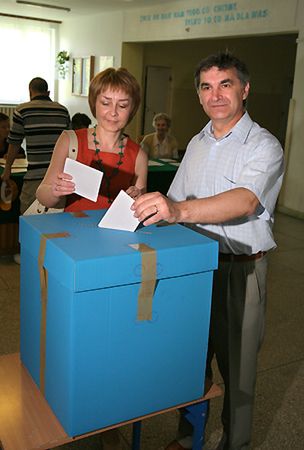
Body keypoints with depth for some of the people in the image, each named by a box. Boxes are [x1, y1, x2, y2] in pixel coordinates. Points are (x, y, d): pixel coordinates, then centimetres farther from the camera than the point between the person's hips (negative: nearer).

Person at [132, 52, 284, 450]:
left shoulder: (264, 146, -11)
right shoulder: (197, 144, 11)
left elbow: (243, 201, -30)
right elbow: (176, 202, 16)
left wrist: (179, 209, -44)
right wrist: (151, 205, -3)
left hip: (240, 271, -5)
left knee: (237, 368, 8)